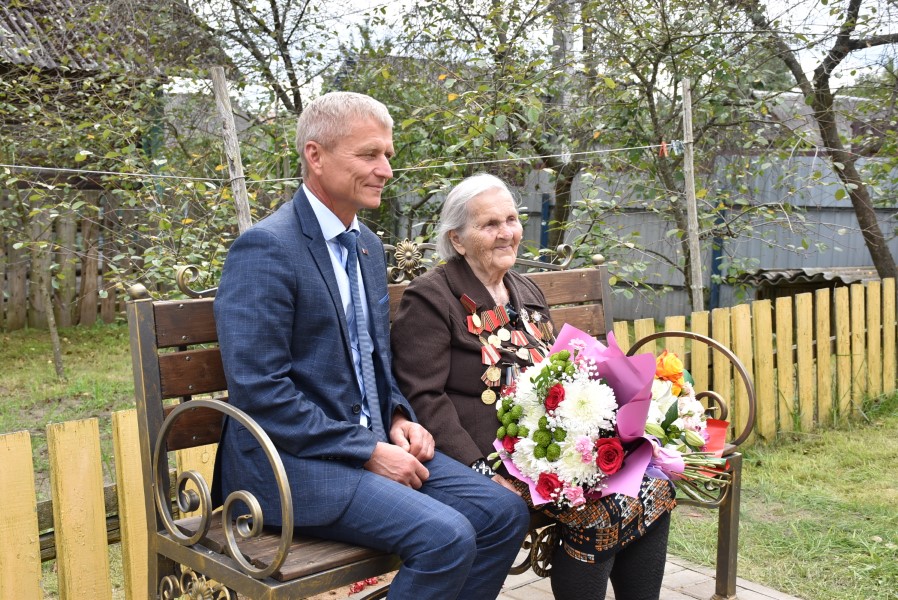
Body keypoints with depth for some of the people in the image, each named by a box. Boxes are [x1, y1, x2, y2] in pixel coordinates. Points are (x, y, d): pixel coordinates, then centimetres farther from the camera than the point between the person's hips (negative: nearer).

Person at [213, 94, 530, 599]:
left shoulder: (369, 246, 13)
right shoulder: (266, 248, -15)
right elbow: (259, 390, -20)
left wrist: (399, 417, 3)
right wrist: (367, 453, -18)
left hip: (374, 441, 8)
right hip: (294, 459, -8)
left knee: (505, 514, -4)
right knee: (447, 536, -24)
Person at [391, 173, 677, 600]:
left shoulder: (526, 293, 20)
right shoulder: (429, 299, -4)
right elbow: (424, 400, -12)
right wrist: (481, 472, -22)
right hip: (490, 456, -7)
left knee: (653, 491, -9)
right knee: (598, 509, -23)